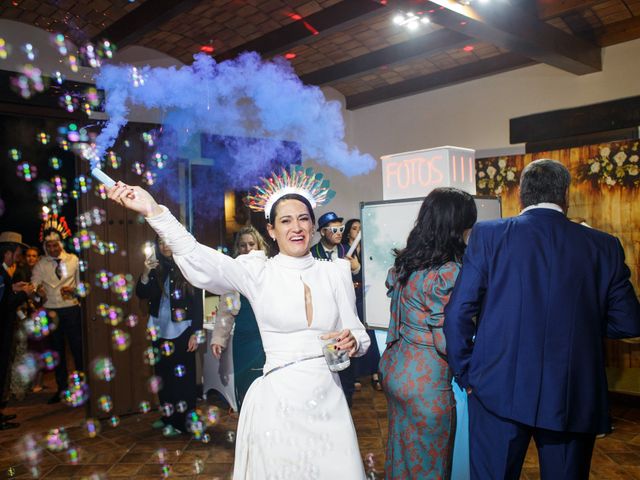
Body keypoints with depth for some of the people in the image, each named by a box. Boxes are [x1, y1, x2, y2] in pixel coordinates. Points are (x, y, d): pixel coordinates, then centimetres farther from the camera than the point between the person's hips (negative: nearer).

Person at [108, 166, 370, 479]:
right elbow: (202, 263, -24)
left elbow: (357, 332, 10)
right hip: (278, 403, -3)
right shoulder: (258, 272, -6)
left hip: (330, 402, 3)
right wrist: (153, 211, -36)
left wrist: (353, 342, -14)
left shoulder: (335, 272, 2)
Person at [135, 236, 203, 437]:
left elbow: (198, 303, -6)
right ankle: (168, 416, 27)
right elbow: (142, 294, -2)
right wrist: (146, 273, -18)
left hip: (181, 331, -5)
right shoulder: (157, 269, 7)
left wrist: (195, 333, -10)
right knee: (163, 375, 12)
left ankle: (181, 422, 11)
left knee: (181, 375, 1)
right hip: (160, 331, 5)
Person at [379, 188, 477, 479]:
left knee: (401, 456, 23)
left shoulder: (404, 262, 2)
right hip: (425, 385, -8)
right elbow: (446, 342, -20)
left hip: (394, 368, 8)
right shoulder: (447, 273, -21)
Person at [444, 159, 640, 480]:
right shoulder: (604, 246, 1)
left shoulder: (489, 235, -5)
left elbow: (458, 313, -9)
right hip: (574, 397, 2)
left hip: (499, 391, -2)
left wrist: (466, 375, 3)